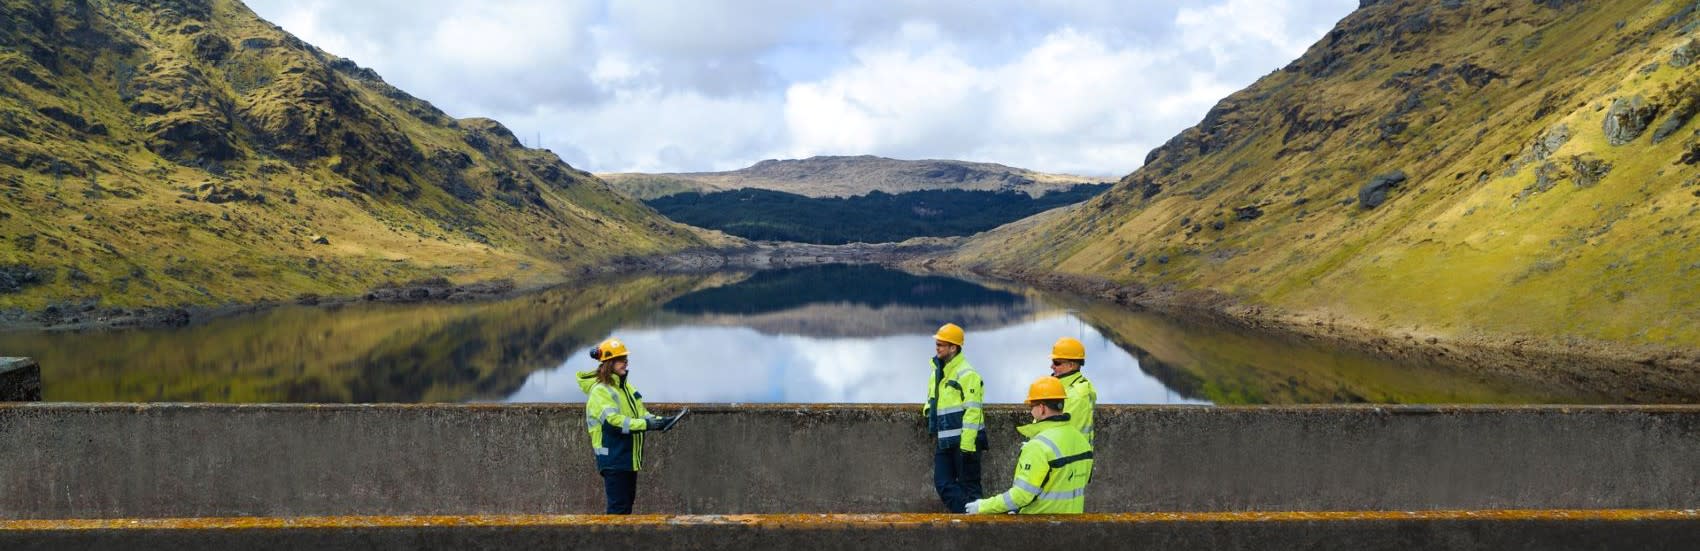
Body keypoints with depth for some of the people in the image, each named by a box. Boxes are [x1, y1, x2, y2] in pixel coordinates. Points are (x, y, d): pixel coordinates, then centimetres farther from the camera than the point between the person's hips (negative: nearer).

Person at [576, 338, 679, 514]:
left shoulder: (625, 387, 13)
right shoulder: (600, 391, -15)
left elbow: (640, 413, 13)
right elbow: (613, 421, -26)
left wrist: (658, 421, -7)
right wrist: (646, 424, -32)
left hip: (629, 457, 9)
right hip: (613, 458, -9)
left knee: (628, 500, 15)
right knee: (618, 506, -7)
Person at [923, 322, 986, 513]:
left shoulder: (966, 374, -13)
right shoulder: (938, 371, 15)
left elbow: (972, 411, -18)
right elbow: (933, 402, 29)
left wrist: (967, 444, -21)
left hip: (963, 440, -9)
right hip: (944, 441, 9)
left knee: (968, 485, 1)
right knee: (943, 484, 6)